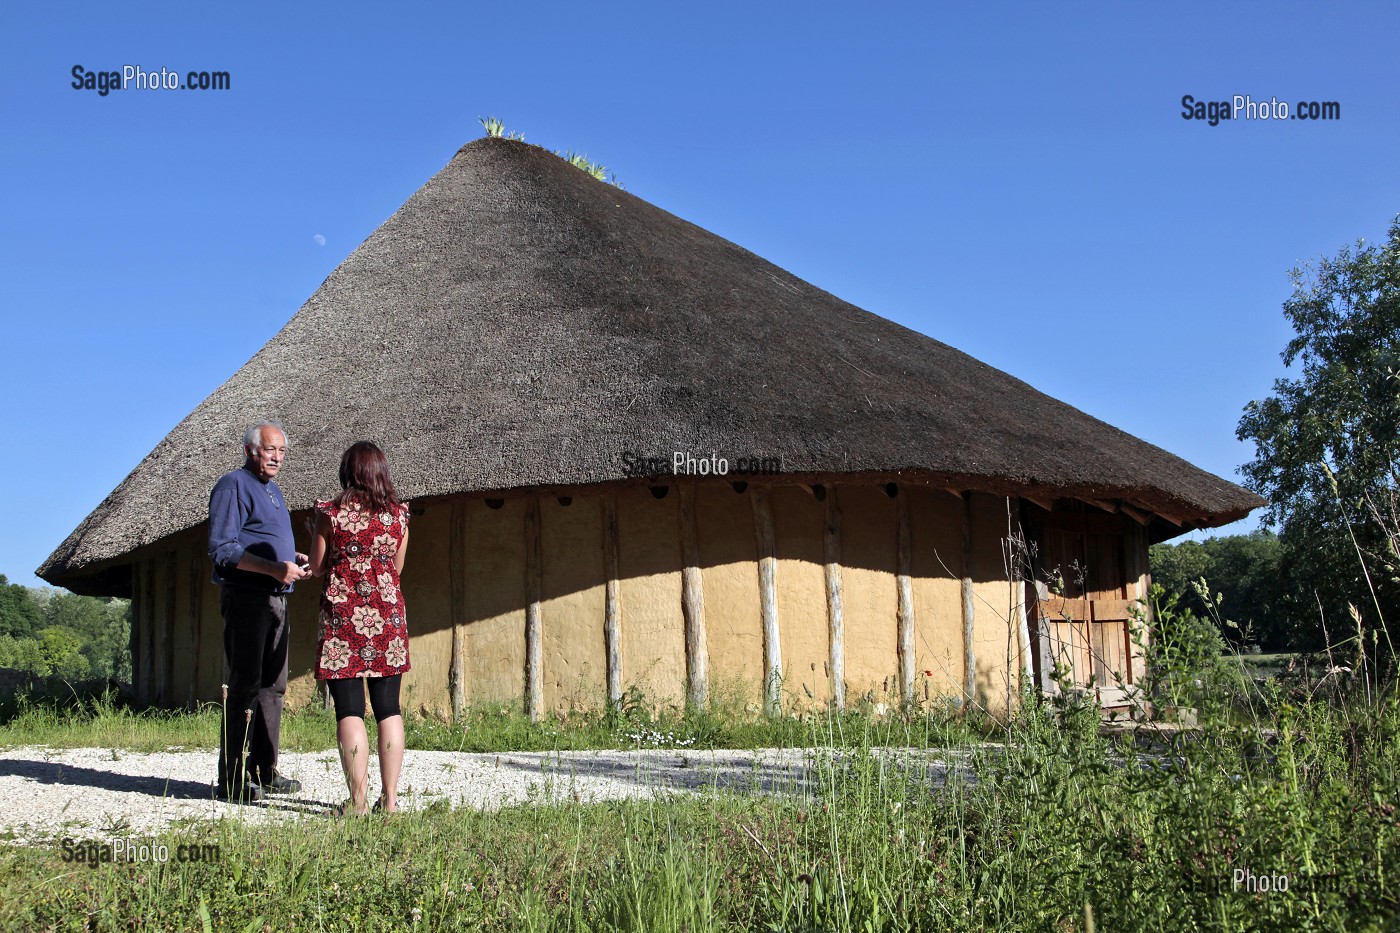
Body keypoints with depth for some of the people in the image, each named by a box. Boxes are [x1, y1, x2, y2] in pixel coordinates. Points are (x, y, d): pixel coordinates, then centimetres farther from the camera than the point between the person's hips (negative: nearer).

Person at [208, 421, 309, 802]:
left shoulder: (272, 490, 20)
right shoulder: (233, 485, -7)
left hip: (275, 599, 9)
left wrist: (293, 558, 9)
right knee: (245, 685, -9)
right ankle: (232, 780, -5)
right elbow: (222, 549, -16)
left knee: (272, 685, 11)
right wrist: (274, 568, -23)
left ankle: (264, 772, 19)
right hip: (244, 597, -9)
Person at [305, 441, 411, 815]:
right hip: (387, 616, 3)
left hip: (343, 618, -3)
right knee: (389, 708, 6)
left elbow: (317, 567, 3)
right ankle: (389, 798, 7)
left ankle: (358, 799, -4)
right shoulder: (399, 515, 4)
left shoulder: (329, 512, -4)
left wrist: (316, 532, 20)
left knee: (349, 710, -2)